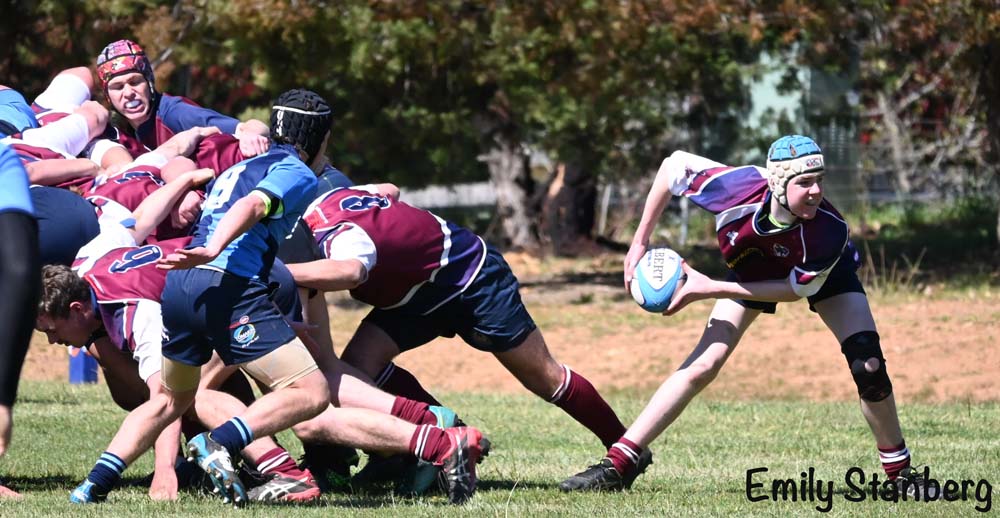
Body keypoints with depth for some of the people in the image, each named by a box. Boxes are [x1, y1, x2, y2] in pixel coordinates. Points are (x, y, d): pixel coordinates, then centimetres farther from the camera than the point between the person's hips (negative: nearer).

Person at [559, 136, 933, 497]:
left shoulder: (830, 230, -41)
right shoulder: (741, 190, -40)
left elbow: (798, 289, -26)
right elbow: (675, 166, -22)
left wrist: (712, 290, -31)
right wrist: (641, 241, -19)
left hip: (825, 274, -1)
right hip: (755, 269, 1)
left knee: (868, 366, -17)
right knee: (702, 366, -9)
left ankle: (900, 472, 3)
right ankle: (618, 465, -5)